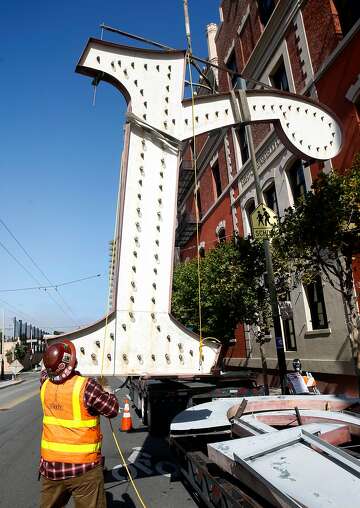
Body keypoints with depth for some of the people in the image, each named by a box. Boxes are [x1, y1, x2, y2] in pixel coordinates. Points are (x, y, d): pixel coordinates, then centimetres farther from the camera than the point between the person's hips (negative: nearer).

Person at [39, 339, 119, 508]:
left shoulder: (45, 383, -7)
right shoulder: (86, 386, -23)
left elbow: (46, 371, 19)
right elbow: (112, 409, -12)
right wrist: (108, 394, 5)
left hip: (50, 465, 6)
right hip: (83, 467, -5)